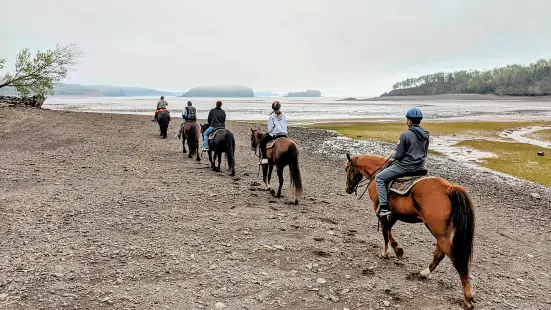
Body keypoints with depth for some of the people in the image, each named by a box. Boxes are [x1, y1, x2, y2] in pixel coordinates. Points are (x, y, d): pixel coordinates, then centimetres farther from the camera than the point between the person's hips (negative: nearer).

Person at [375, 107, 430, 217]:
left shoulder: (405, 135, -18)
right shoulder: (425, 135, 4)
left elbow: (398, 155, -14)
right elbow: (425, 153, 15)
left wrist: (393, 156, 7)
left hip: (405, 166, -7)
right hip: (420, 167, 8)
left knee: (379, 178, 3)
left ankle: (384, 207, -4)